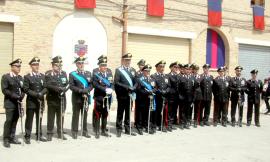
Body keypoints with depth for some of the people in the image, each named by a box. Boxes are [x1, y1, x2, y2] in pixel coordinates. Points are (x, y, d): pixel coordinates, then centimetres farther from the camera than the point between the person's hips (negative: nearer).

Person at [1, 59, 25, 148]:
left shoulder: (20, 78, 15)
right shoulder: (5, 77, -3)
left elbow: (23, 89, 16)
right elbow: (4, 90, -10)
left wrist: (21, 96, -5)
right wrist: (14, 96, -17)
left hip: (18, 103, 5)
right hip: (10, 103, -5)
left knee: (15, 121, 7)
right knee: (9, 120, -6)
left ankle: (12, 138, 16)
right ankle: (6, 139, 2)